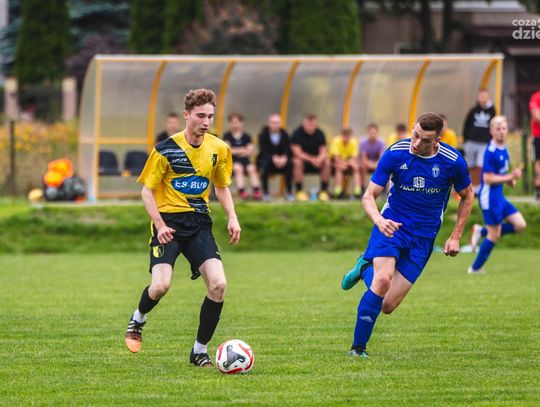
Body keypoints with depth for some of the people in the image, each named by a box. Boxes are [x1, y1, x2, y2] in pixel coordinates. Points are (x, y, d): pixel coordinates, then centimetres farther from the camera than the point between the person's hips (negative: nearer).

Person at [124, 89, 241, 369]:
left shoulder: (219, 149, 5)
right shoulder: (166, 150, -8)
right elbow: (147, 190, -3)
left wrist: (232, 218, 3)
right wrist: (160, 224, -16)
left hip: (199, 224, 4)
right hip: (169, 222, -4)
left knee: (218, 284, -15)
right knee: (161, 285, -21)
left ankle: (200, 350, 0)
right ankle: (138, 319, 16)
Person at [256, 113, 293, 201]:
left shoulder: (284, 135, 2)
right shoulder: (263, 135, -6)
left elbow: (287, 150, -4)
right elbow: (264, 151, -16)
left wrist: (284, 158, -28)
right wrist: (273, 158, -33)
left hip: (281, 159, 2)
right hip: (266, 159, -2)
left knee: (289, 164, -30)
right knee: (265, 164, -37)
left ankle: (289, 193, -20)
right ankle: (265, 193, -26)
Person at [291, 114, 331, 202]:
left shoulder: (319, 133, -3)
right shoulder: (297, 133, -13)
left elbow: (324, 151, -9)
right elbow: (297, 152, -22)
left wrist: (319, 159, -33)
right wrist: (311, 159, -34)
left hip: (316, 159, 3)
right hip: (302, 158, -3)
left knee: (327, 162, -26)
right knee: (297, 162, -36)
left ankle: (324, 191, -15)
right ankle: (299, 191, -28)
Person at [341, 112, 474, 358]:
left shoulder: (452, 162, -9)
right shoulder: (395, 154, -12)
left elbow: (467, 197, 10)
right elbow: (369, 196, -8)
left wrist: (455, 236, 5)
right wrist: (378, 220, -30)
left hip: (423, 239, 2)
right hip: (391, 226, -2)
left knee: (387, 306, -6)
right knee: (383, 280, -30)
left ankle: (365, 268, 26)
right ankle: (358, 347, -16)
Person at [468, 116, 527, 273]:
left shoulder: (503, 149, 9)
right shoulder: (491, 152, -19)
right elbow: (488, 178, -22)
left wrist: (510, 180, 5)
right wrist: (510, 177, -20)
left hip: (499, 196, 9)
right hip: (489, 197, -9)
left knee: (520, 225, 5)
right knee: (494, 235, -2)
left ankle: (481, 232, 14)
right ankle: (475, 268, 12)